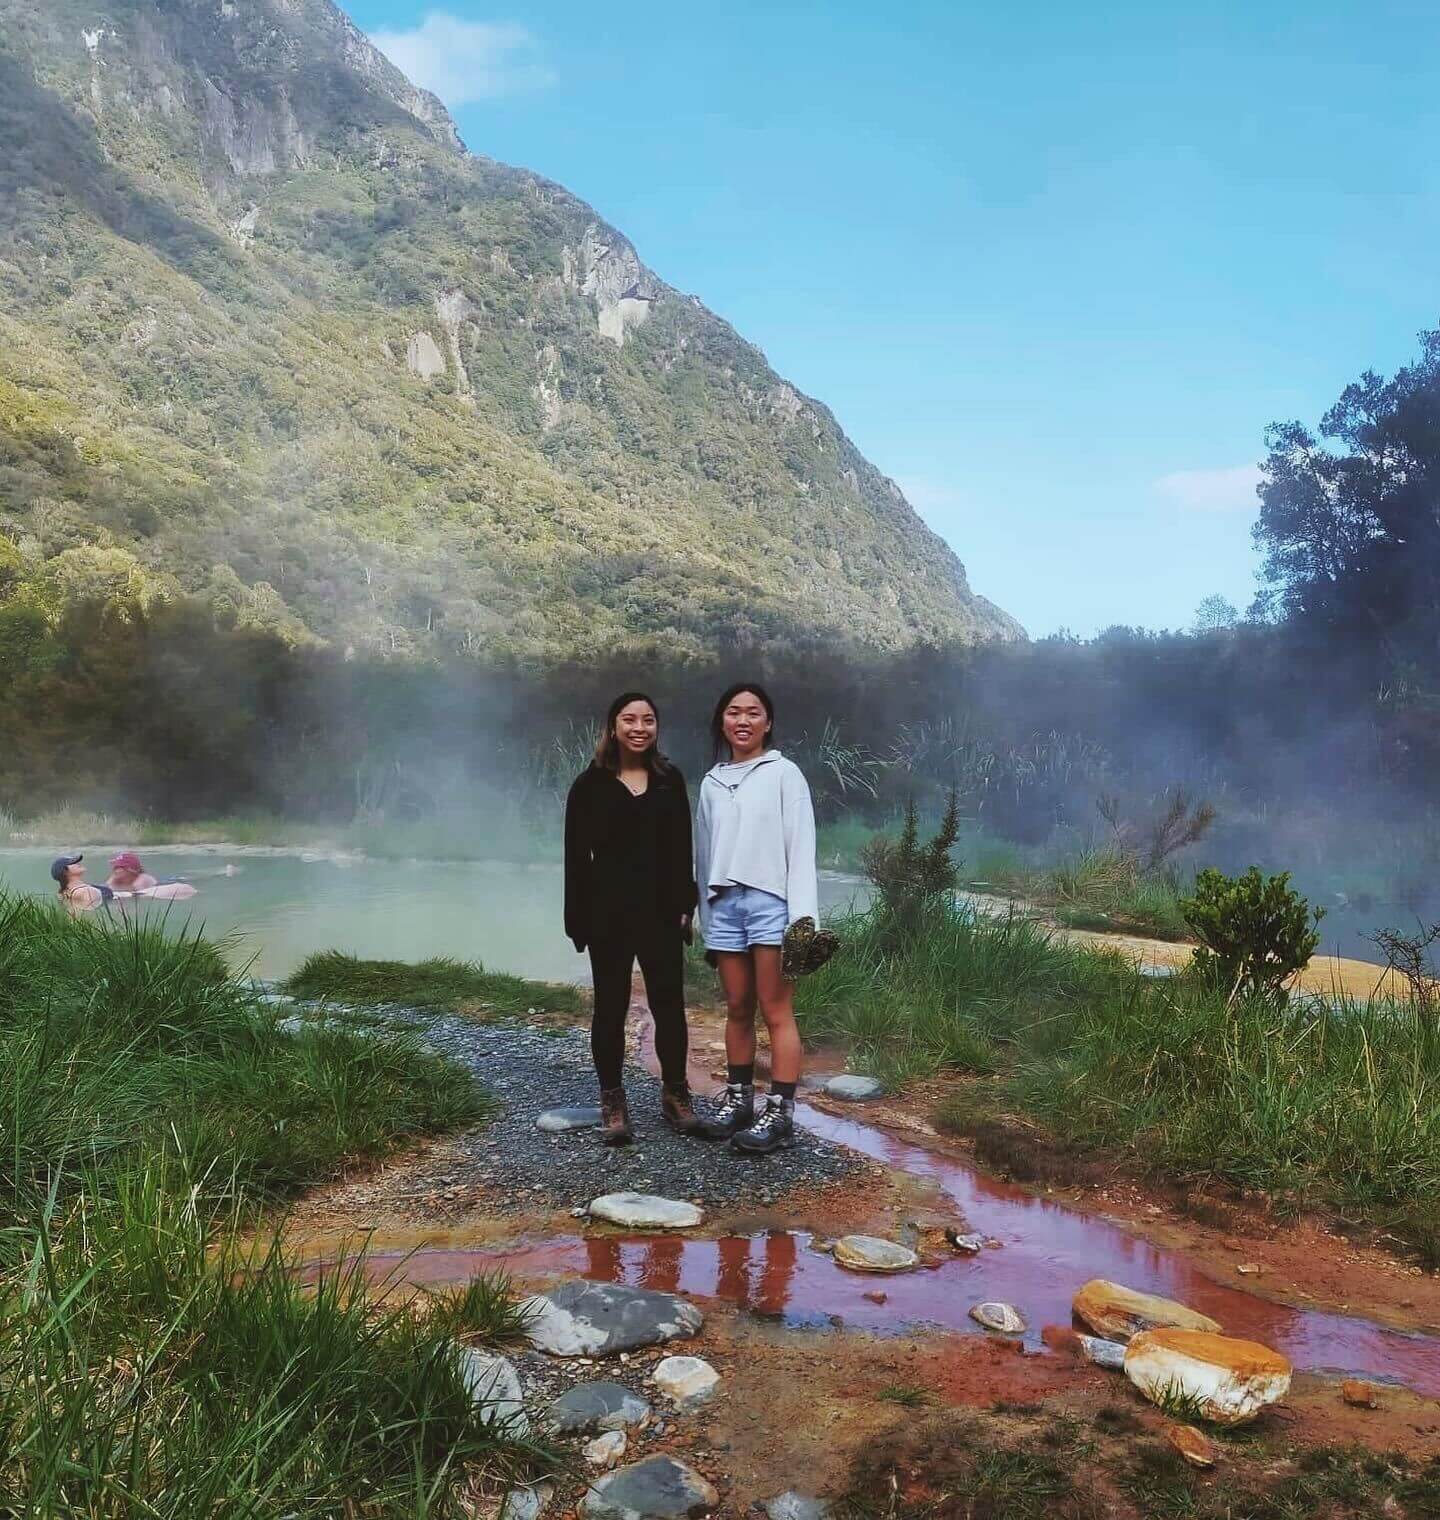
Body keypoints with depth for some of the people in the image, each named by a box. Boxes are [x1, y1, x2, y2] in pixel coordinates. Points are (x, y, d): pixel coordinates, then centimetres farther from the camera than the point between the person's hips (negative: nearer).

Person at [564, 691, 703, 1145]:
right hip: (609, 914, -2)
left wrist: (684, 904, 2)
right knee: (611, 1007, 6)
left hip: (661, 912, 2)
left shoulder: (670, 780, 8)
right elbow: (577, 855, -2)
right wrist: (578, 918, -8)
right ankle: (612, 1102, 16)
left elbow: (681, 849, 9)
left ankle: (675, 1094, 19)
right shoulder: (591, 785, 0)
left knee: (669, 1004, 5)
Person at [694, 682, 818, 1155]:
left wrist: (803, 913, -13)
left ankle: (779, 1113, -2)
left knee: (777, 1012, -4)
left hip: (771, 900, -4)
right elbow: (705, 851, 15)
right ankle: (737, 1099, 18)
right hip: (724, 902, 5)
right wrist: (705, 916, 13)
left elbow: (801, 845, -4)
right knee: (737, 1010, 10)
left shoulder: (784, 773, 2)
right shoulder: (712, 782, 15)